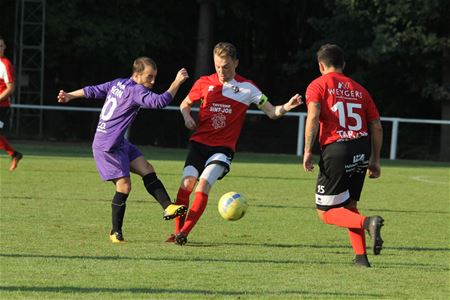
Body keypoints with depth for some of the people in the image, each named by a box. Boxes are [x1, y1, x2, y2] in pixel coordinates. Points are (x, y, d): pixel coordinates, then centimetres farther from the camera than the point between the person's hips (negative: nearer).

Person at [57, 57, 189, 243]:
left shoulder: (118, 84, 9)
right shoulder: (136, 91, -19)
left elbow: (93, 91, 19)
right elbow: (159, 101, -32)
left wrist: (70, 96, 29)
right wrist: (177, 82, -26)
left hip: (119, 143, 10)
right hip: (107, 146, -10)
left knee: (147, 170, 0)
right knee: (124, 185, -9)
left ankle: (168, 207, -8)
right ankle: (116, 232, 1)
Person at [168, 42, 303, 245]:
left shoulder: (246, 88, 1)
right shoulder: (205, 83, 6)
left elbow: (272, 112, 1)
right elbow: (185, 103, 22)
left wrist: (287, 107, -19)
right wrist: (187, 117, -1)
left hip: (223, 147, -2)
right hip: (199, 142, 2)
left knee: (204, 184, -21)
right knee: (187, 182, -14)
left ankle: (184, 233, -18)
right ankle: (177, 231, -2)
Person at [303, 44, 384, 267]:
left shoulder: (317, 85, 4)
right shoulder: (358, 89, 17)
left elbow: (313, 116, -14)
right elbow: (376, 126, 13)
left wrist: (307, 151, -14)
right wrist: (375, 161, 19)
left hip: (336, 151, -5)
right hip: (362, 151, 5)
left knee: (326, 213, 4)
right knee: (349, 205, 23)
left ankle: (368, 223, -21)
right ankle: (361, 256, 14)